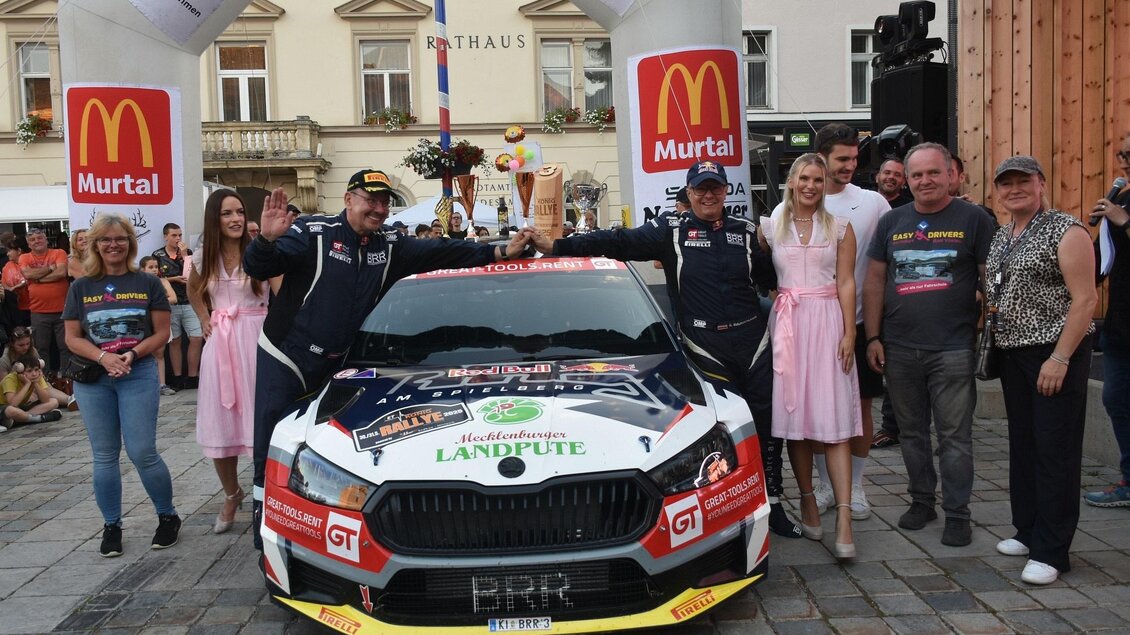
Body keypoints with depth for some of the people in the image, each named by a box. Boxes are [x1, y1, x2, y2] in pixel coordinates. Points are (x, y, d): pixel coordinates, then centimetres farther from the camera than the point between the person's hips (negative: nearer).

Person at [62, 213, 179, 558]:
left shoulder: (148, 283, 2)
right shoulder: (81, 287, 6)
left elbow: (162, 333, 0)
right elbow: (72, 338, 4)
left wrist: (132, 354, -16)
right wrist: (103, 357, -14)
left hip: (139, 374, -2)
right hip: (93, 378, 2)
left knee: (142, 452, -6)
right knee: (105, 456, 8)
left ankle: (168, 516, 13)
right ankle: (111, 525, 21)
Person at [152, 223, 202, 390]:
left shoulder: (188, 252, 9)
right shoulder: (158, 255, 4)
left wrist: (184, 255, -7)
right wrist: (175, 279, -10)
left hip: (189, 303, 2)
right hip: (169, 304, -1)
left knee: (197, 339, -6)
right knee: (174, 341, 5)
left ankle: (192, 377, 3)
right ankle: (177, 378, 12)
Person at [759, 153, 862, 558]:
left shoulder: (839, 228, 8)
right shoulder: (771, 227, 10)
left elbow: (846, 283, 3)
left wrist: (849, 333, -5)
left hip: (827, 322, -1)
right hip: (787, 323, 2)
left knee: (834, 421, -7)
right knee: (794, 417, 3)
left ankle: (843, 518, -9)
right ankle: (808, 503, 16)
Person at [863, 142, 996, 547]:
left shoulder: (973, 219, 1)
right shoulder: (892, 222, 10)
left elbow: (993, 279, 0)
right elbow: (875, 280, 9)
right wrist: (872, 338, 3)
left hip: (953, 349, -3)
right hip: (899, 350, 4)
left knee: (954, 436, 2)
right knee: (912, 433, 14)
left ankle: (957, 514, 13)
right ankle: (921, 500, 29)